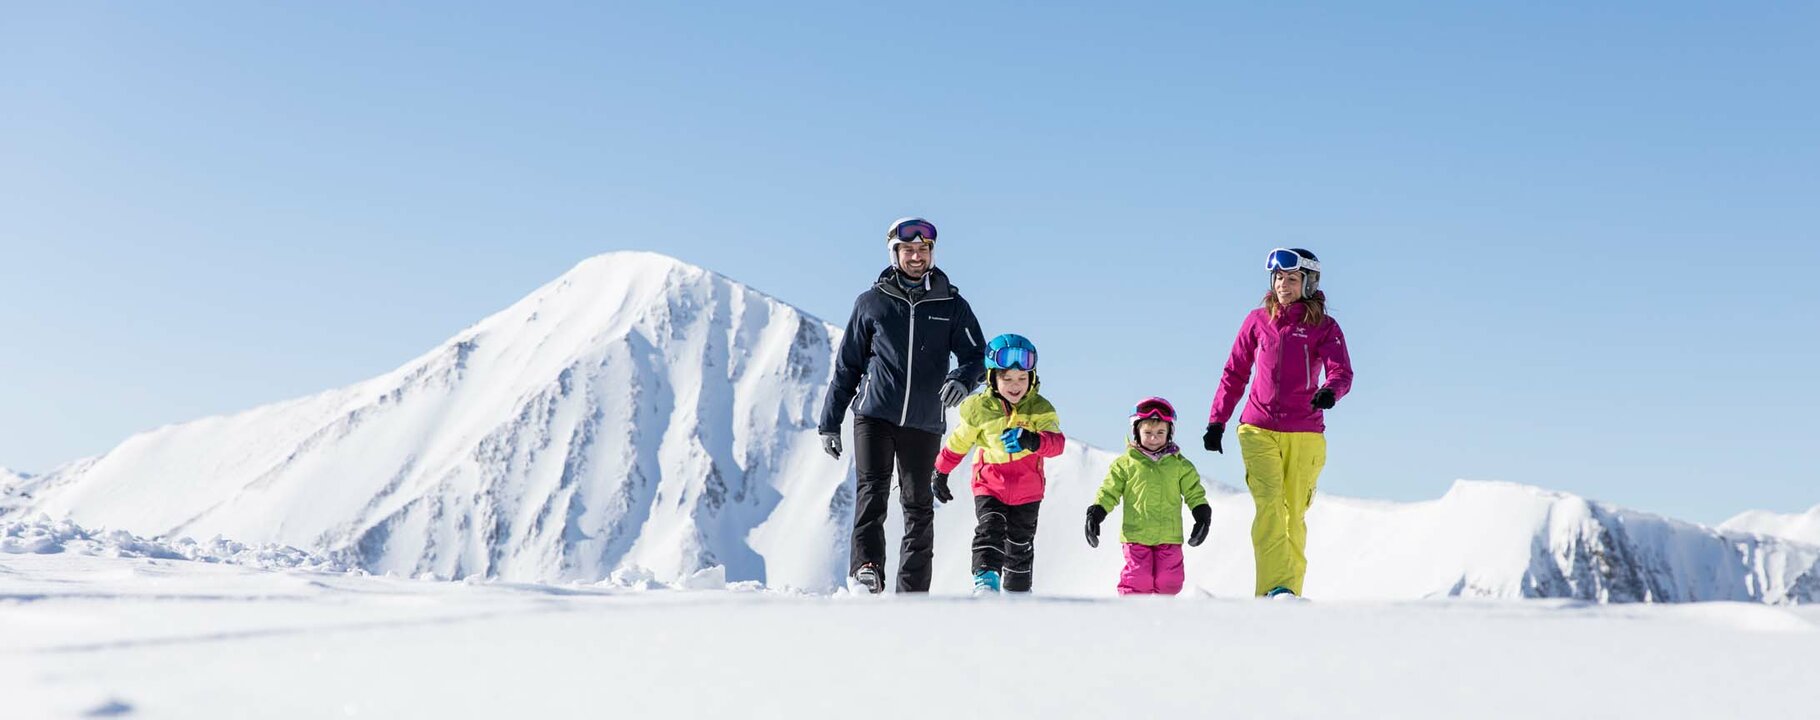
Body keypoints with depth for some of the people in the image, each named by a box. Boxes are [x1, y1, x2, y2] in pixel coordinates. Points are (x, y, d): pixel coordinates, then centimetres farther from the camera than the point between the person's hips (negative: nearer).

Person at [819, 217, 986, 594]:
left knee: (919, 506, 4)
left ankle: (913, 592, 10)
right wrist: (829, 421, 10)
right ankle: (866, 568, -27)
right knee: (872, 488, -18)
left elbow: (976, 356, 4)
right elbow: (847, 365, 11)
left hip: (924, 422, 1)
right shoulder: (872, 303, 6)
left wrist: (962, 379, -21)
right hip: (874, 413, -1)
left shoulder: (952, 305, 7)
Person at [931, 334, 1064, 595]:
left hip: (1027, 489, 1)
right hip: (989, 485, -1)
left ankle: (1017, 593, 29)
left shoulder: (1040, 408, -13)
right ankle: (985, 581, -32)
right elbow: (958, 443, 5)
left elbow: (1057, 442, -28)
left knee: (1020, 545, 13)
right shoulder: (979, 408, -10)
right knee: (990, 529, -23)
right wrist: (941, 473, 13)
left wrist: (1032, 440, -49)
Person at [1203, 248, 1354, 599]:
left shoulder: (1325, 327, 3)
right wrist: (1216, 421, 9)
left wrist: (1330, 391, -34)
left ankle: (1290, 591, 13)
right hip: (1259, 431, 0)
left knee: (1294, 514, 4)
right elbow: (1234, 374, 13)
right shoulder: (1258, 320, 8)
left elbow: (1342, 372, -11)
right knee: (1269, 502, -18)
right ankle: (1276, 586, -25)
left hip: (1305, 435, 0)